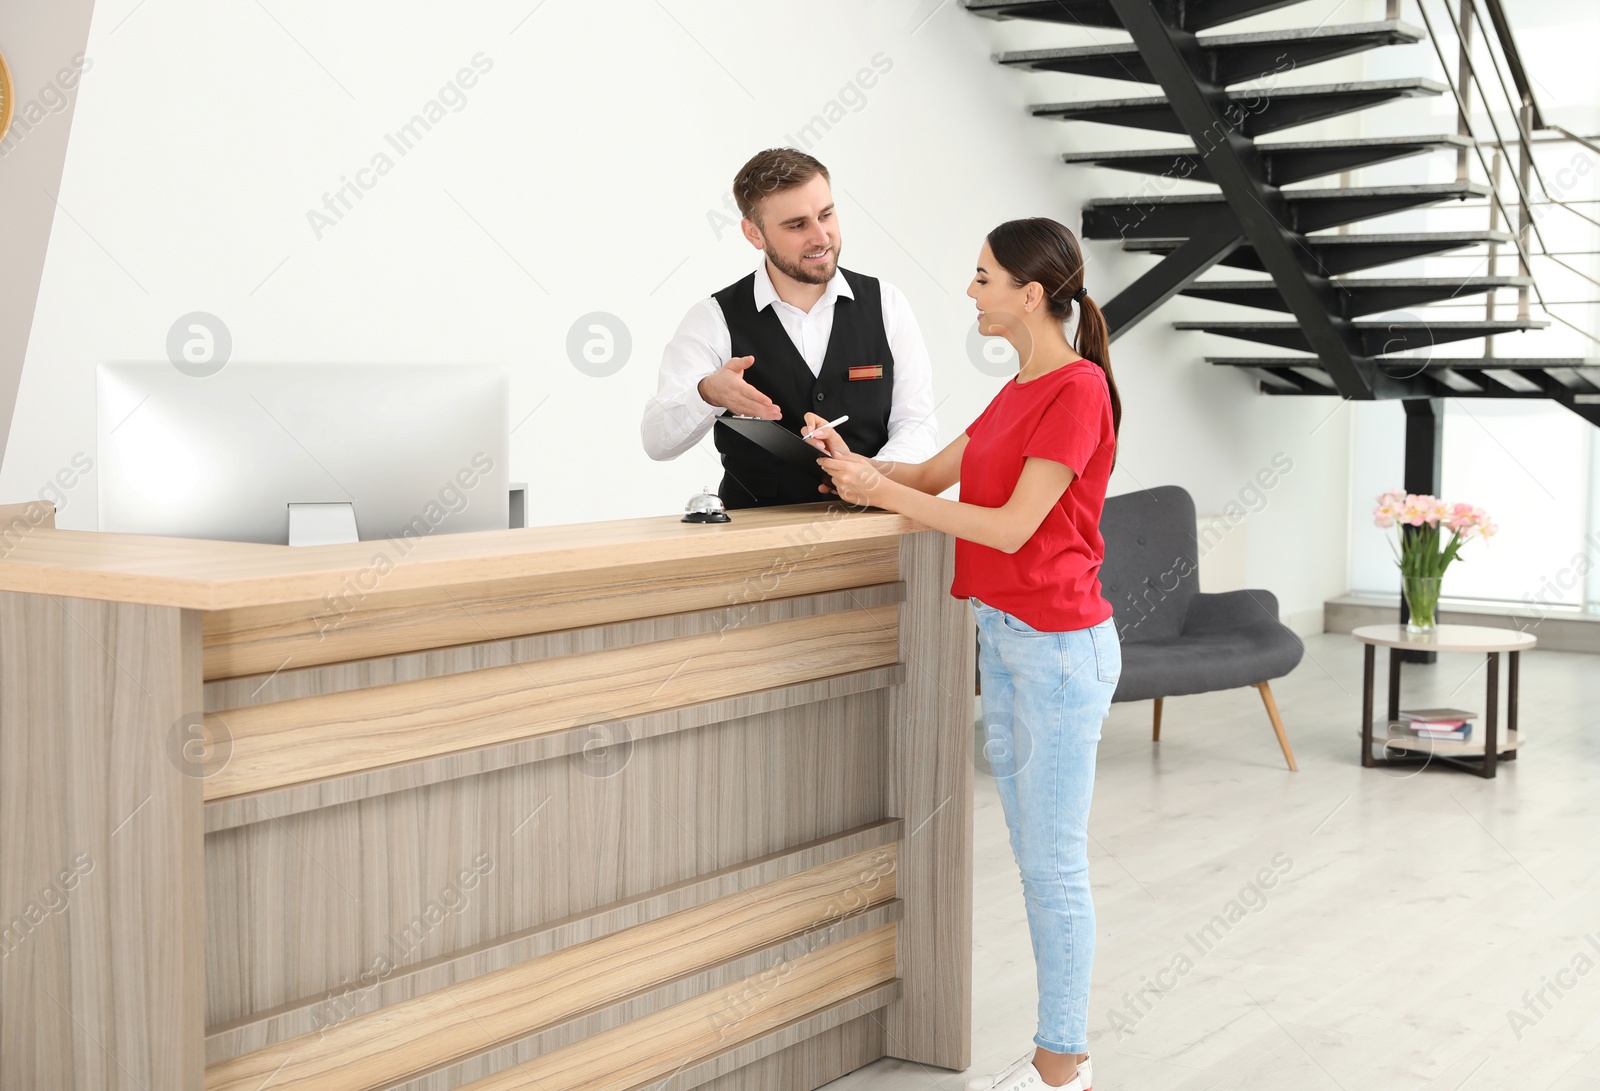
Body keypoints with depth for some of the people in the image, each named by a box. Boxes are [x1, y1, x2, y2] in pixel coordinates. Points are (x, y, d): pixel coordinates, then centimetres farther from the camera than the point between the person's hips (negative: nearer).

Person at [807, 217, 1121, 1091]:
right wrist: (858, 465, 0)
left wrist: (882, 492, -16)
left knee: (1052, 864, -1)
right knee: (1033, 856, 14)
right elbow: (935, 473, 17)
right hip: (1003, 638, 9)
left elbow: (1011, 526, -20)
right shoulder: (1020, 389, 13)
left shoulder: (1079, 390, -16)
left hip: (1058, 647, -9)